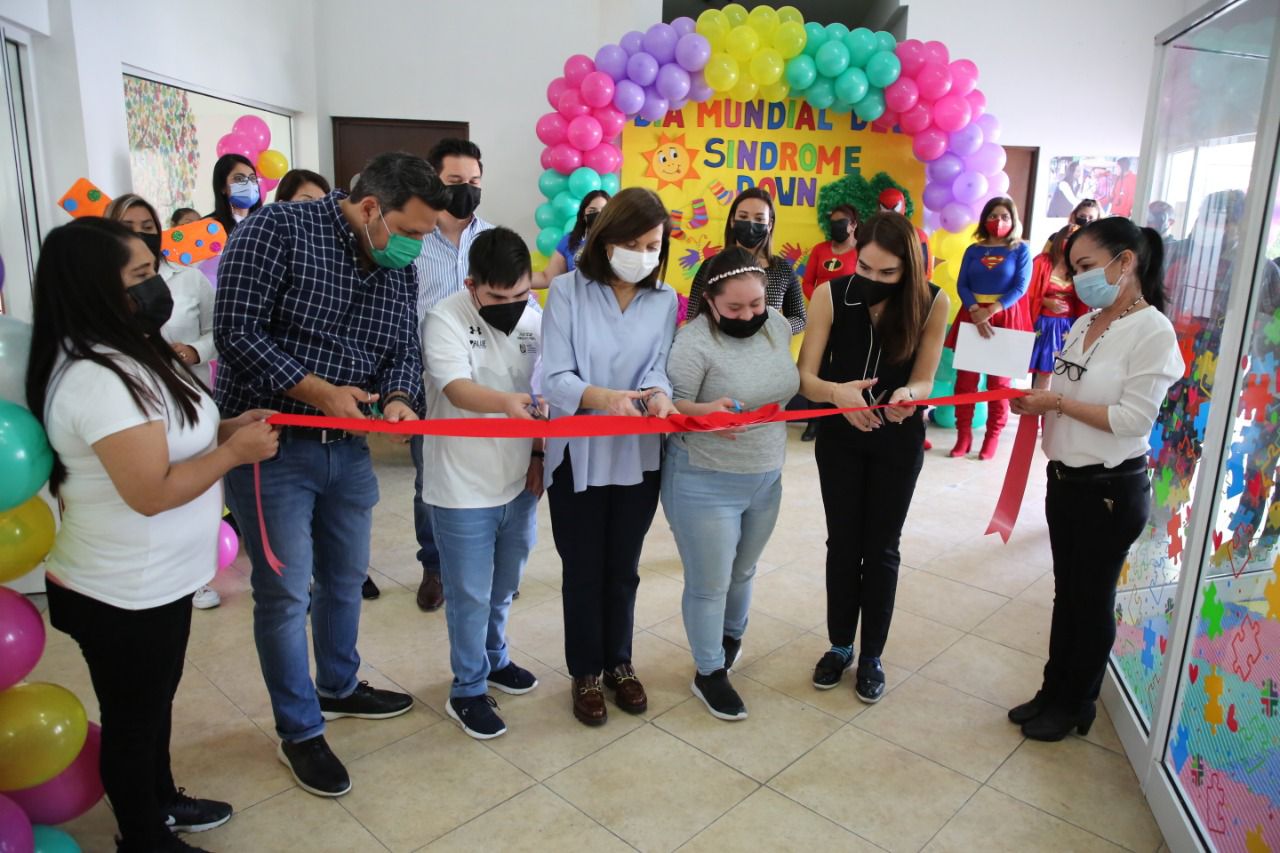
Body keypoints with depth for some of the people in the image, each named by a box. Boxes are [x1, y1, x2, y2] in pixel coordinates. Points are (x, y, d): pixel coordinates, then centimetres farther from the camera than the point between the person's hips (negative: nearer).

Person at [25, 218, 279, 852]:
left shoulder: (128, 355, 5)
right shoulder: (99, 378, -29)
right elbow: (151, 491, -30)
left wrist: (224, 427, 0)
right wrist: (234, 452, -19)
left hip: (154, 580, 10)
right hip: (124, 595, -10)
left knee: (155, 703, 27)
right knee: (133, 719, 13)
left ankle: (160, 801, 48)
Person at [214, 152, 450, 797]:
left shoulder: (398, 267, 6)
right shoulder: (276, 230, -14)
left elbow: (405, 350, 8)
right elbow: (236, 330, -19)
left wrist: (398, 397, -14)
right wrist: (318, 391, -23)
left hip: (349, 448, 7)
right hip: (271, 446, -6)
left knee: (345, 579, 20)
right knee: (285, 594, 3)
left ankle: (339, 688, 43)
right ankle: (299, 732, 22)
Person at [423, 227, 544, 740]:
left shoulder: (535, 321, -1)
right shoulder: (445, 320, -15)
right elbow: (457, 389, -29)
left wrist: (538, 453, 5)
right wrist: (504, 401, -48)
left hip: (519, 483, 5)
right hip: (463, 488, -5)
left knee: (503, 588, 22)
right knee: (470, 596, 6)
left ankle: (493, 659, 45)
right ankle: (467, 692, 25)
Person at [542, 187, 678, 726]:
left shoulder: (664, 301, 3)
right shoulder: (568, 291, -8)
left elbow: (660, 367, -7)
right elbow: (555, 378, -15)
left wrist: (659, 393, -30)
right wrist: (606, 397, -33)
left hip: (638, 455, 3)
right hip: (578, 454, -2)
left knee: (623, 569, 17)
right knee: (583, 571, 10)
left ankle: (618, 662, 38)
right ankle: (586, 672, 31)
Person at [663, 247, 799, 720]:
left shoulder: (778, 326, 2)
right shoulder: (694, 341, -20)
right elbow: (670, 404, -21)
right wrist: (705, 412, -38)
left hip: (766, 480, 6)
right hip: (705, 484, -6)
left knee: (742, 572, 23)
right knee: (709, 584, 6)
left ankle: (732, 635, 51)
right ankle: (709, 673, 27)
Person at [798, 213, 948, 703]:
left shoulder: (933, 303, -18)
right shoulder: (831, 295, -19)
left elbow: (923, 381, -15)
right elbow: (805, 377, -21)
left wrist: (907, 396, -38)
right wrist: (837, 392, -42)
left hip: (899, 441, 0)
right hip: (839, 436, 1)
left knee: (881, 549, 9)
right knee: (843, 544, 11)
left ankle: (872, 656, 27)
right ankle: (839, 646, 30)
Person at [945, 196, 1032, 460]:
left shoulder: (1020, 250, 2)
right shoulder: (973, 250, 8)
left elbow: (1020, 287, -7)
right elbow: (961, 285, 0)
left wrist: (991, 311, -19)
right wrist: (976, 311, -17)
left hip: (1005, 318, -2)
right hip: (972, 317, 2)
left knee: (999, 381, 3)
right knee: (965, 378, 1)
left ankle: (992, 437, 12)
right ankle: (963, 436, 9)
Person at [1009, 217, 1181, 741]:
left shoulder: (1153, 332, -17)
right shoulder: (1086, 324, 6)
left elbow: (1133, 418, -22)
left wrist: (1058, 403, -19)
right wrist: (1036, 402, -6)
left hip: (1112, 490, -7)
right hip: (1065, 479, 7)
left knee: (1092, 598, 9)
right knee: (1065, 591, 18)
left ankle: (1075, 705, 28)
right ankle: (1054, 690, 35)